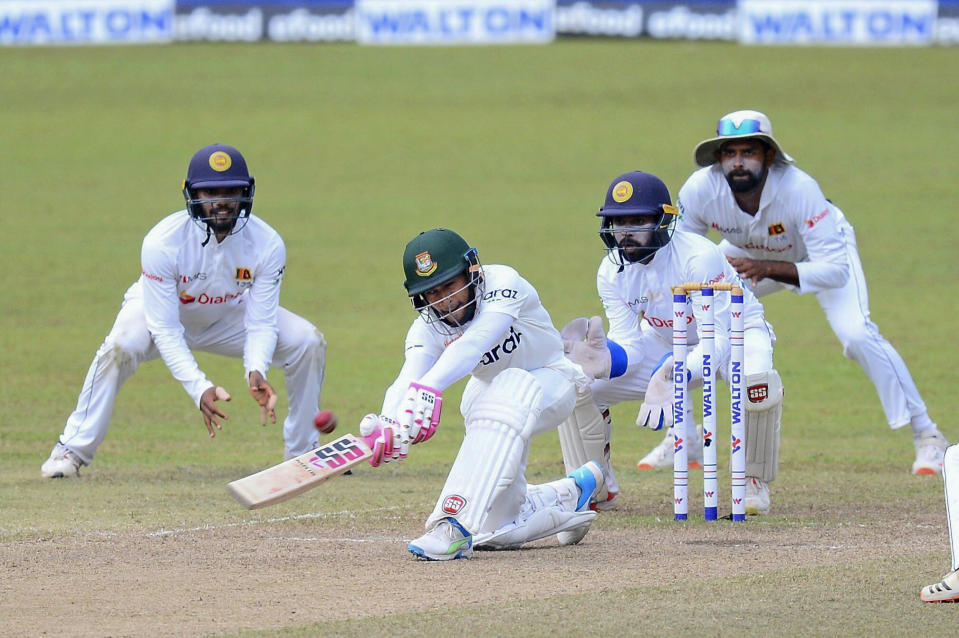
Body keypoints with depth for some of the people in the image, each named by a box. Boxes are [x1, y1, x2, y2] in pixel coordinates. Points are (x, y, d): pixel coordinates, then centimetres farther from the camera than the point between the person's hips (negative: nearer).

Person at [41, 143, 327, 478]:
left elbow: (261, 323, -22)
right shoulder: (162, 243, -35)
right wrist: (199, 388, -46)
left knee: (307, 342, -14)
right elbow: (164, 330, -33)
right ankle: (73, 450, -21)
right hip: (161, 311, -3)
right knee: (121, 346, -36)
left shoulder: (267, 245, -27)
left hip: (229, 316, 3)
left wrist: (256, 371, -44)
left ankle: (303, 453, 4)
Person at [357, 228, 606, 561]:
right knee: (497, 529, -2)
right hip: (490, 390, 5)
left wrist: (428, 388, -63)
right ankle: (568, 496, 29)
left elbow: (475, 342, -47)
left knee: (509, 388, -42)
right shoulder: (428, 328, -16)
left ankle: (457, 523, -45)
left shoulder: (503, 284, -30)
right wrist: (389, 426, -56)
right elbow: (408, 378, -34)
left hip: (549, 381, -5)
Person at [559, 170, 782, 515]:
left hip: (734, 332, -5)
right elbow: (630, 345, -16)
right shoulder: (612, 271, -16)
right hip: (666, 341, 5)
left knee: (756, 380, -40)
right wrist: (606, 361, -42)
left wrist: (673, 376, -55)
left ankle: (754, 484, -16)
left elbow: (717, 341, -37)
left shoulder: (699, 257, -33)